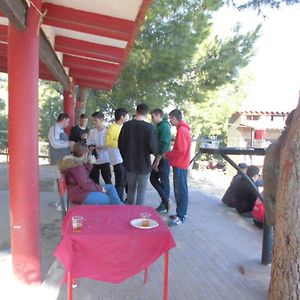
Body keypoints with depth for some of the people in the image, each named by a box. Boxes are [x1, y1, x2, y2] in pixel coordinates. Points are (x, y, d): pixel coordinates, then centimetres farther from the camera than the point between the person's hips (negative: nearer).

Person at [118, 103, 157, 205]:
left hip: (129, 163, 4)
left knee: (131, 189, 19)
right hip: (144, 164, -4)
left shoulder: (126, 125, -4)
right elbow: (153, 147, -15)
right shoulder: (149, 127, -15)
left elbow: (120, 144, 2)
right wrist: (152, 151, 9)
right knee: (141, 191, 8)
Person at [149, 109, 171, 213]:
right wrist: (156, 159, 16)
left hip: (164, 158, -9)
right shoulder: (159, 126, 13)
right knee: (153, 178, 12)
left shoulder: (164, 126, -15)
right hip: (159, 157, 9)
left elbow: (164, 145, -21)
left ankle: (165, 204, 15)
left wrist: (157, 161, -19)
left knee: (164, 181, 1)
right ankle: (165, 199, 22)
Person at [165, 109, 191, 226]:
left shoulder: (181, 130, -15)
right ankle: (180, 213, 24)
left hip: (180, 165, -10)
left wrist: (167, 155, -9)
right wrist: (170, 154, 13)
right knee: (180, 190, 15)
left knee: (180, 191, -5)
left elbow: (180, 150, -22)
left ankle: (181, 217, 1)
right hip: (181, 164, 10)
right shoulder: (183, 128, 16)